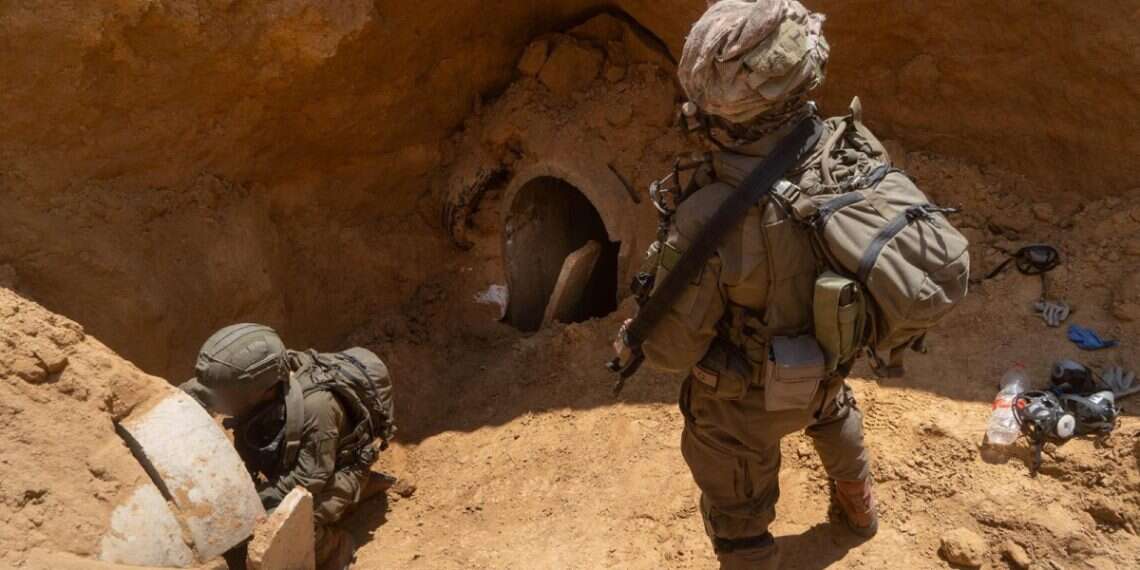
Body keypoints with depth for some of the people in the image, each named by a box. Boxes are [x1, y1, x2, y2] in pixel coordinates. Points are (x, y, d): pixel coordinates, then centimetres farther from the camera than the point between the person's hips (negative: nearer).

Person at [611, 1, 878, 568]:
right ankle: (857, 506, 71)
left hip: (743, 400, -6)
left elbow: (673, 347, -27)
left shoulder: (711, 215, -41)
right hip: (827, 366, 7)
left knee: (740, 522, 21)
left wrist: (631, 340, -5)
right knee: (834, 416, 41)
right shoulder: (850, 152, -24)